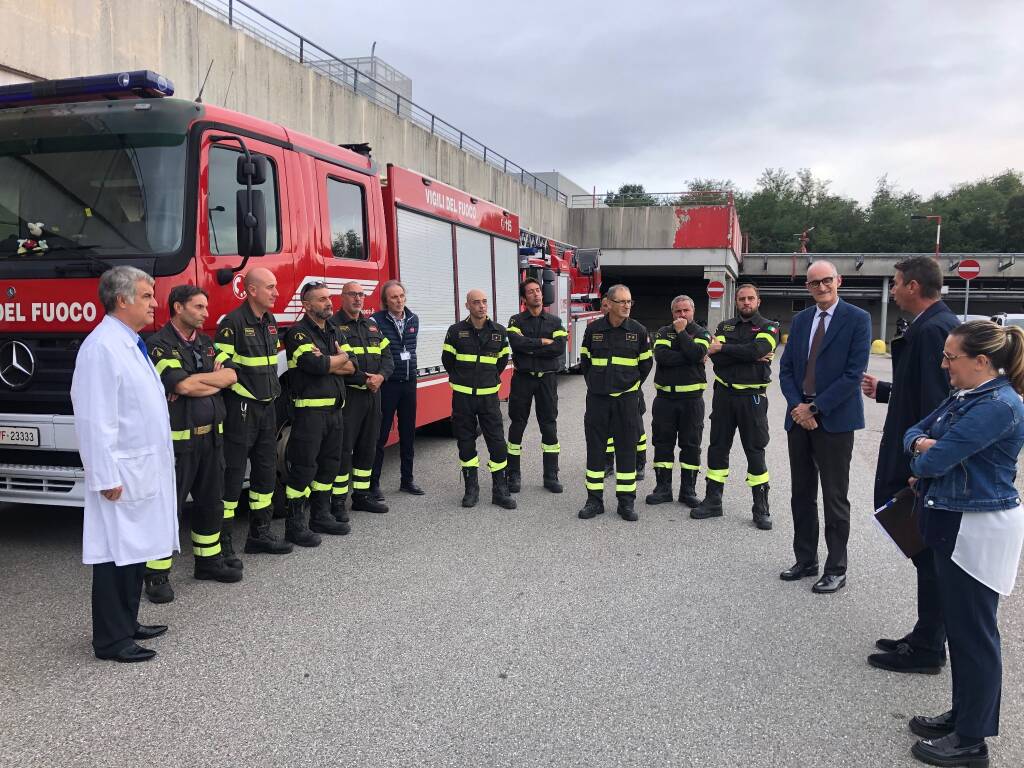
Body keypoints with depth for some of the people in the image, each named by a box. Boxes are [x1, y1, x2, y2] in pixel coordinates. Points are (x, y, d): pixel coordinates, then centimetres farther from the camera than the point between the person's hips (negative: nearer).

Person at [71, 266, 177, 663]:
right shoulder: (102, 347, -17)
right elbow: (96, 418, -21)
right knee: (114, 554, 0)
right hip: (122, 472, -10)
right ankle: (110, 639, 11)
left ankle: (126, 624, 29)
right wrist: (106, 477, -21)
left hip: (146, 467, 10)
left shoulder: (131, 343, 13)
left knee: (136, 548, 17)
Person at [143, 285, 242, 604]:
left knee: (211, 502, 15)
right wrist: (213, 377, -4)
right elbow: (183, 385, -20)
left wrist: (196, 382, -11)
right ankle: (157, 574, 10)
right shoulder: (159, 345, -10)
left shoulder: (207, 343, 13)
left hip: (212, 435, 7)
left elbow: (231, 375, 2)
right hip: (178, 440, -7)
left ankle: (208, 560, 29)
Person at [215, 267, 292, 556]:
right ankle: (222, 540, 6)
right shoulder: (233, 322, -13)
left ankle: (260, 533, 23)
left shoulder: (270, 321, 12)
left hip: (266, 407, 8)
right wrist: (238, 387, -23)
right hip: (241, 409, -8)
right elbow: (220, 365, -17)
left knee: (266, 470, 12)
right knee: (234, 472, -3)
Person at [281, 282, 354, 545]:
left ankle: (321, 516, 26)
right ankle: (295, 525, 4)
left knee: (329, 464, 14)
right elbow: (315, 365, -22)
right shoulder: (298, 333, -8)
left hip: (335, 409, 8)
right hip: (309, 410, -8)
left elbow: (351, 367, 5)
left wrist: (326, 361, -11)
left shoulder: (335, 332, 15)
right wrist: (341, 357, -5)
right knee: (304, 467, -4)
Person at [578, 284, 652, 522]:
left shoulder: (638, 330, -1)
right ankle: (594, 500, 14)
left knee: (627, 449, 3)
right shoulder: (593, 329, 0)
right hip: (597, 398, 1)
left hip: (626, 398, -1)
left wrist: (633, 385, 10)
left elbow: (646, 363, 10)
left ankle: (626, 502, 12)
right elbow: (585, 361, 13)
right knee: (595, 448, 4)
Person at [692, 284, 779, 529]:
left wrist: (723, 348, -13)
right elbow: (716, 358, -8)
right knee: (718, 448, 8)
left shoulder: (768, 327, 1)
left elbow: (756, 350, -20)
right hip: (723, 394, 3)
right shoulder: (725, 326, 9)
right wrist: (749, 357, -16)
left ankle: (761, 508, 11)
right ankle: (713, 501, 19)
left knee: (755, 451, 1)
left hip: (752, 396, -3)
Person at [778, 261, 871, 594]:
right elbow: (786, 369, 9)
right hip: (799, 417, 6)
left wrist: (815, 408, -14)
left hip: (835, 420, -5)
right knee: (802, 494, 12)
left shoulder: (857, 319, -5)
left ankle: (836, 569, 14)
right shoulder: (800, 320, 11)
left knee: (835, 498, 3)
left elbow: (853, 373, -12)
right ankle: (805, 560, 24)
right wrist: (797, 407, -7)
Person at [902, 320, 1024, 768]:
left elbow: (936, 460, -25)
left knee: (973, 633, 2)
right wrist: (921, 444, -10)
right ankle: (964, 715, 32)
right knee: (959, 626, 18)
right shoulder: (964, 396, 9)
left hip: (978, 532, -9)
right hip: (953, 523, 9)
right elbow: (915, 432, 13)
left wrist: (922, 461, -2)